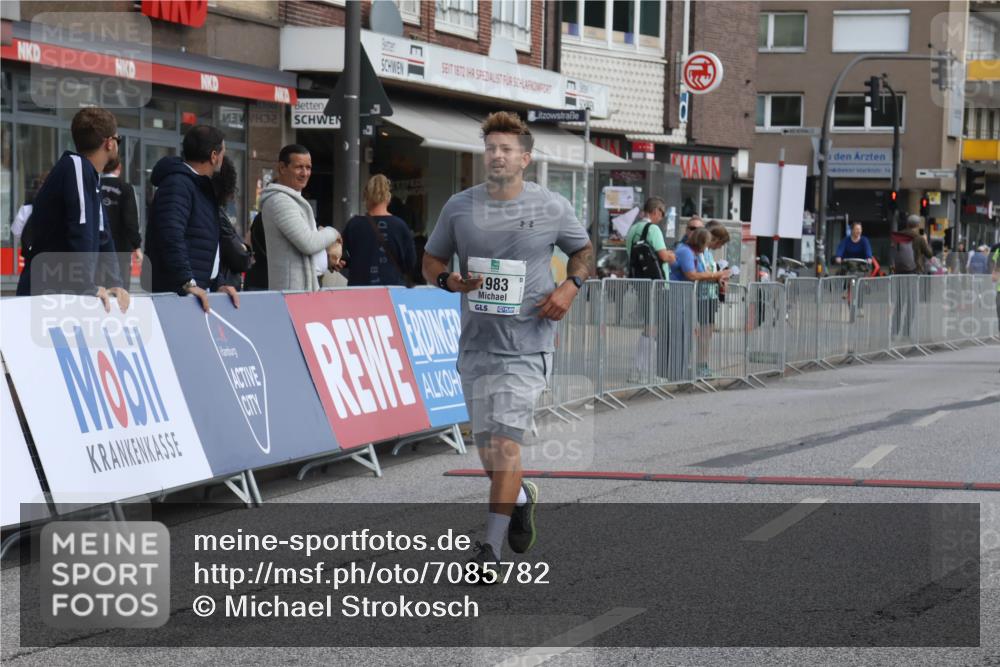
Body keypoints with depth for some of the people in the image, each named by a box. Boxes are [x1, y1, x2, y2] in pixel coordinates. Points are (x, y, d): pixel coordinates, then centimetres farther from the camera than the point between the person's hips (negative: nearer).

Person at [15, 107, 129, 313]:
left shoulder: (92, 179, 17)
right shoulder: (76, 166, -11)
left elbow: (102, 238, 17)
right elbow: (79, 231, -21)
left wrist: (114, 283, 4)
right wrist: (88, 287, -23)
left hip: (66, 295, 9)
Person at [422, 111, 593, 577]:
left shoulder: (553, 208, 0)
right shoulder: (460, 207, 5)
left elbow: (584, 250, 16)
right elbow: (431, 260, 13)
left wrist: (570, 286, -3)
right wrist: (450, 281, -9)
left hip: (527, 343, -4)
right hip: (475, 343, 4)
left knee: (505, 440, -14)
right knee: (486, 447, 10)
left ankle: (492, 547, -10)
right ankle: (522, 497, 43)